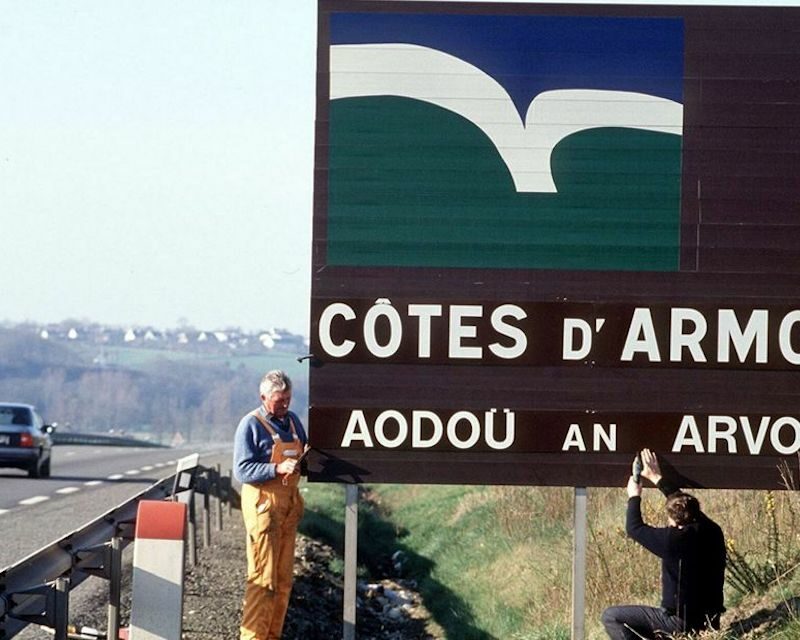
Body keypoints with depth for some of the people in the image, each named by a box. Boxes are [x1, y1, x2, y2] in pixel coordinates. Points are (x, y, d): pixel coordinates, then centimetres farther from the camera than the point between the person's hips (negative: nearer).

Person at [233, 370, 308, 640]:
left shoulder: (293, 421, 13)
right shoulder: (251, 425, -8)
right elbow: (242, 470, -14)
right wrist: (277, 469, -25)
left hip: (290, 503, 7)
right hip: (263, 503, -7)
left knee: (284, 577, 10)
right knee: (262, 576, -10)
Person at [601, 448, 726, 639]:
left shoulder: (673, 539, -21)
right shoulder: (711, 532, -2)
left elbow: (634, 528, -4)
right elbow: (688, 505, 17)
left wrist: (634, 496, 14)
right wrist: (658, 478, 27)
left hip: (681, 623, -8)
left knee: (611, 617, -2)